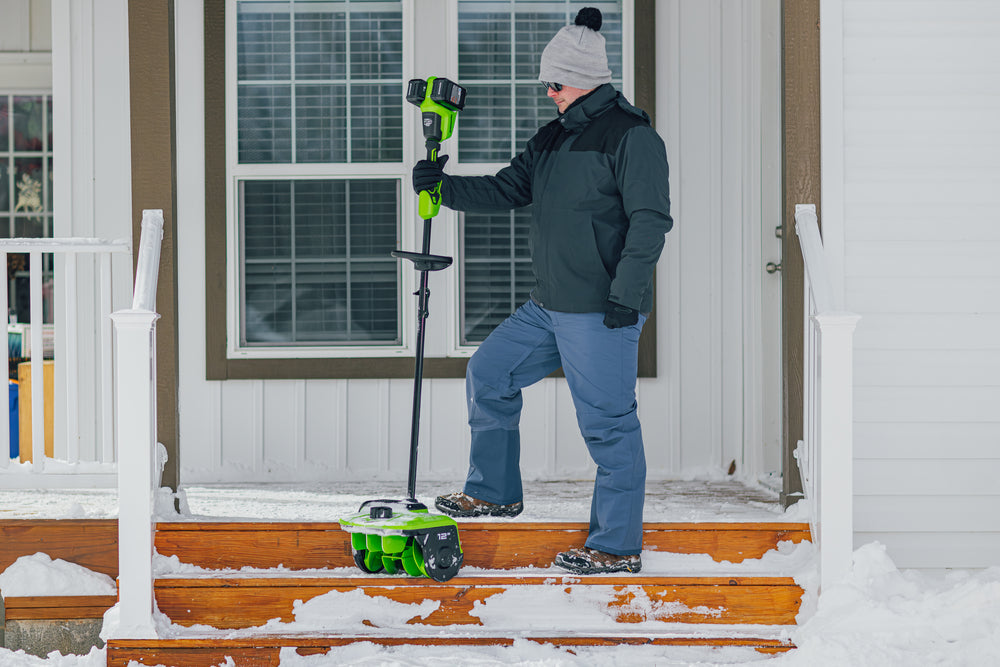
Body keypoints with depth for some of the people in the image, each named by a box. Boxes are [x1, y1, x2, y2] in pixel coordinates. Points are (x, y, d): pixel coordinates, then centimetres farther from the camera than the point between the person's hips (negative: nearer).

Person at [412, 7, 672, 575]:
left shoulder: (631, 136, -11)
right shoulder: (555, 138, 16)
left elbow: (650, 219, -18)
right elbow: (508, 190, 20)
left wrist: (626, 292, -23)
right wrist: (443, 186, 6)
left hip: (602, 314, -10)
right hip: (550, 308, 10)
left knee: (608, 423, -5)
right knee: (489, 374, 16)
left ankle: (618, 547, 2)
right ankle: (495, 491, 30)